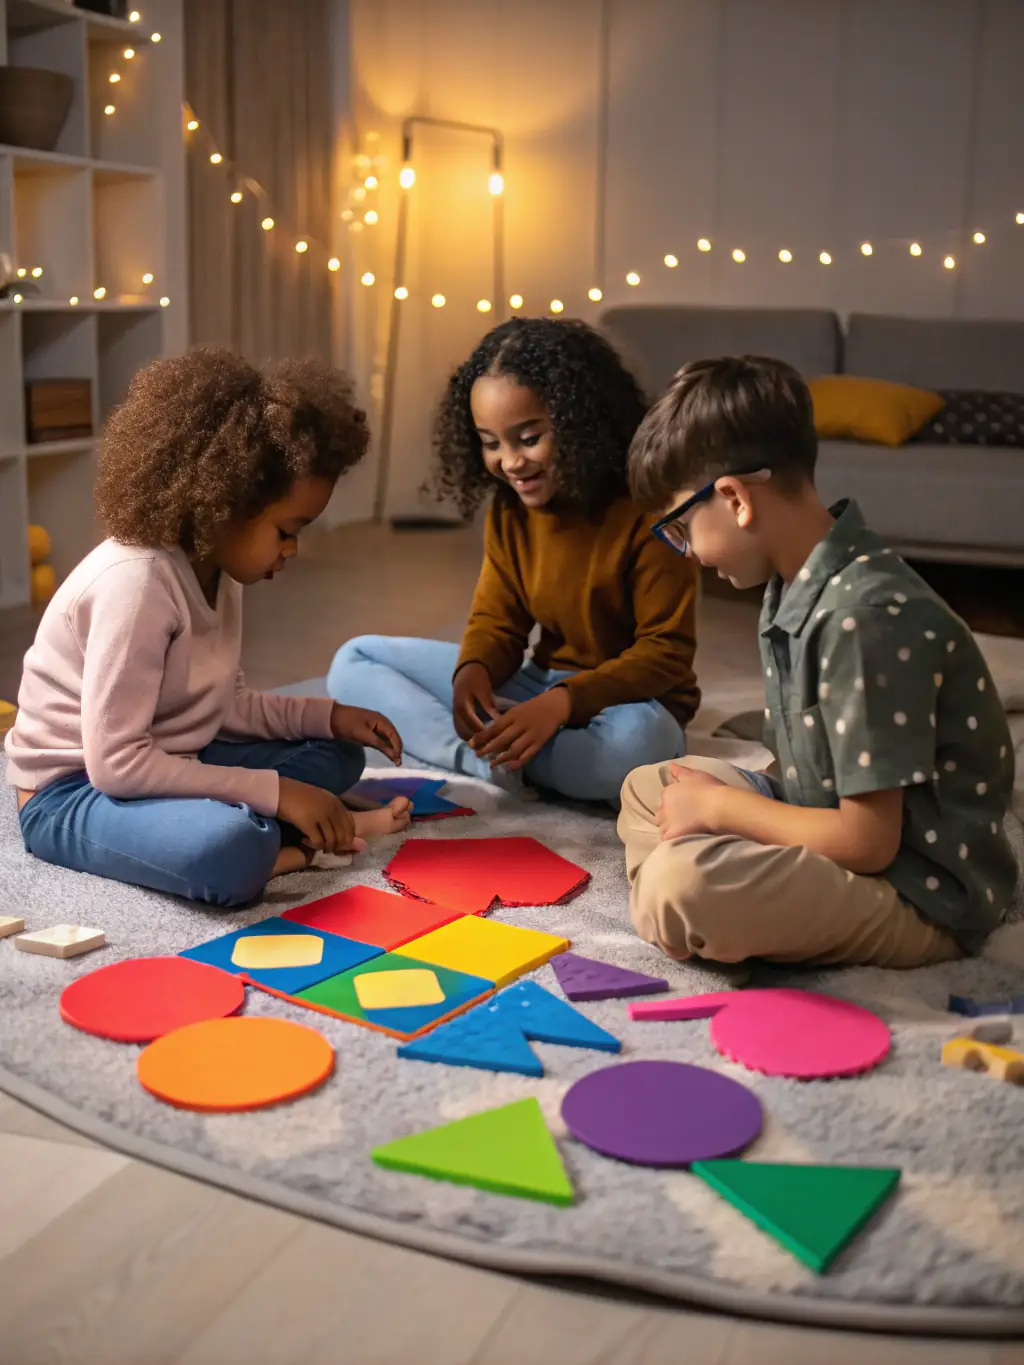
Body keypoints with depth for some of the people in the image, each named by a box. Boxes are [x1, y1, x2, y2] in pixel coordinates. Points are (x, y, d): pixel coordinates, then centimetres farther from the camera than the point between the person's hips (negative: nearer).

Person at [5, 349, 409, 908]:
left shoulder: (216, 566, 3)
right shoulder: (136, 581, -26)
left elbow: (224, 704, 12)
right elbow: (114, 762, -29)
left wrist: (328, 715, -1)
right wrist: (275, 792, -27)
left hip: (161, 766, 10)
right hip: (75, 791, -10)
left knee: (335, 751, 10)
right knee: (234, 852, -39)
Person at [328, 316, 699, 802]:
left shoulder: (644, 511, -17)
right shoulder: (509, 511, 1)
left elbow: (667, 652, -17)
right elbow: (497, 620, 4)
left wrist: (565, 700, -31)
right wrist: (474, 670, -21)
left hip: (631, 702, -6)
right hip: (539, 684, 6)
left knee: (627, 746, -44)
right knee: (355, 662, -2)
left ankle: (495, 757, -16)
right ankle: (496, 759, -22)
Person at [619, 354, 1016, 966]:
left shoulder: (864, 617, -27)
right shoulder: (800, 585, 2)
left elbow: (868, 842, -25)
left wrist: (716, 806, -14)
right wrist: (715, 796, -3)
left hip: (924, 895, -10)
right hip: (848, 824, 10)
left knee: (681, 881, -32)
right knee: (648, 788, 16)